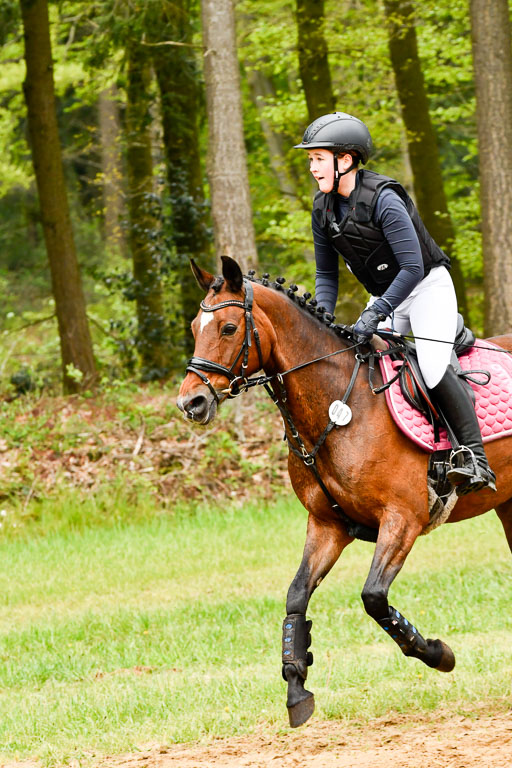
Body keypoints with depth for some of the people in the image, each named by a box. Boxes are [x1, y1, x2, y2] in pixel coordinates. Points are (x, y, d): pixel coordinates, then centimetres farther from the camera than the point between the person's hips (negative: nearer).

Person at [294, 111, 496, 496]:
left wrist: (375, 314, -32)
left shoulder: (383, 199, -25)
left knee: (432, 367, -25)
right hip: (385, 296, 8)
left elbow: (413, 268, -27)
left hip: (427, 287, -8)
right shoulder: (323, 209, -2)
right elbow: (327, 275, 8)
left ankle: (475, 459, -22)